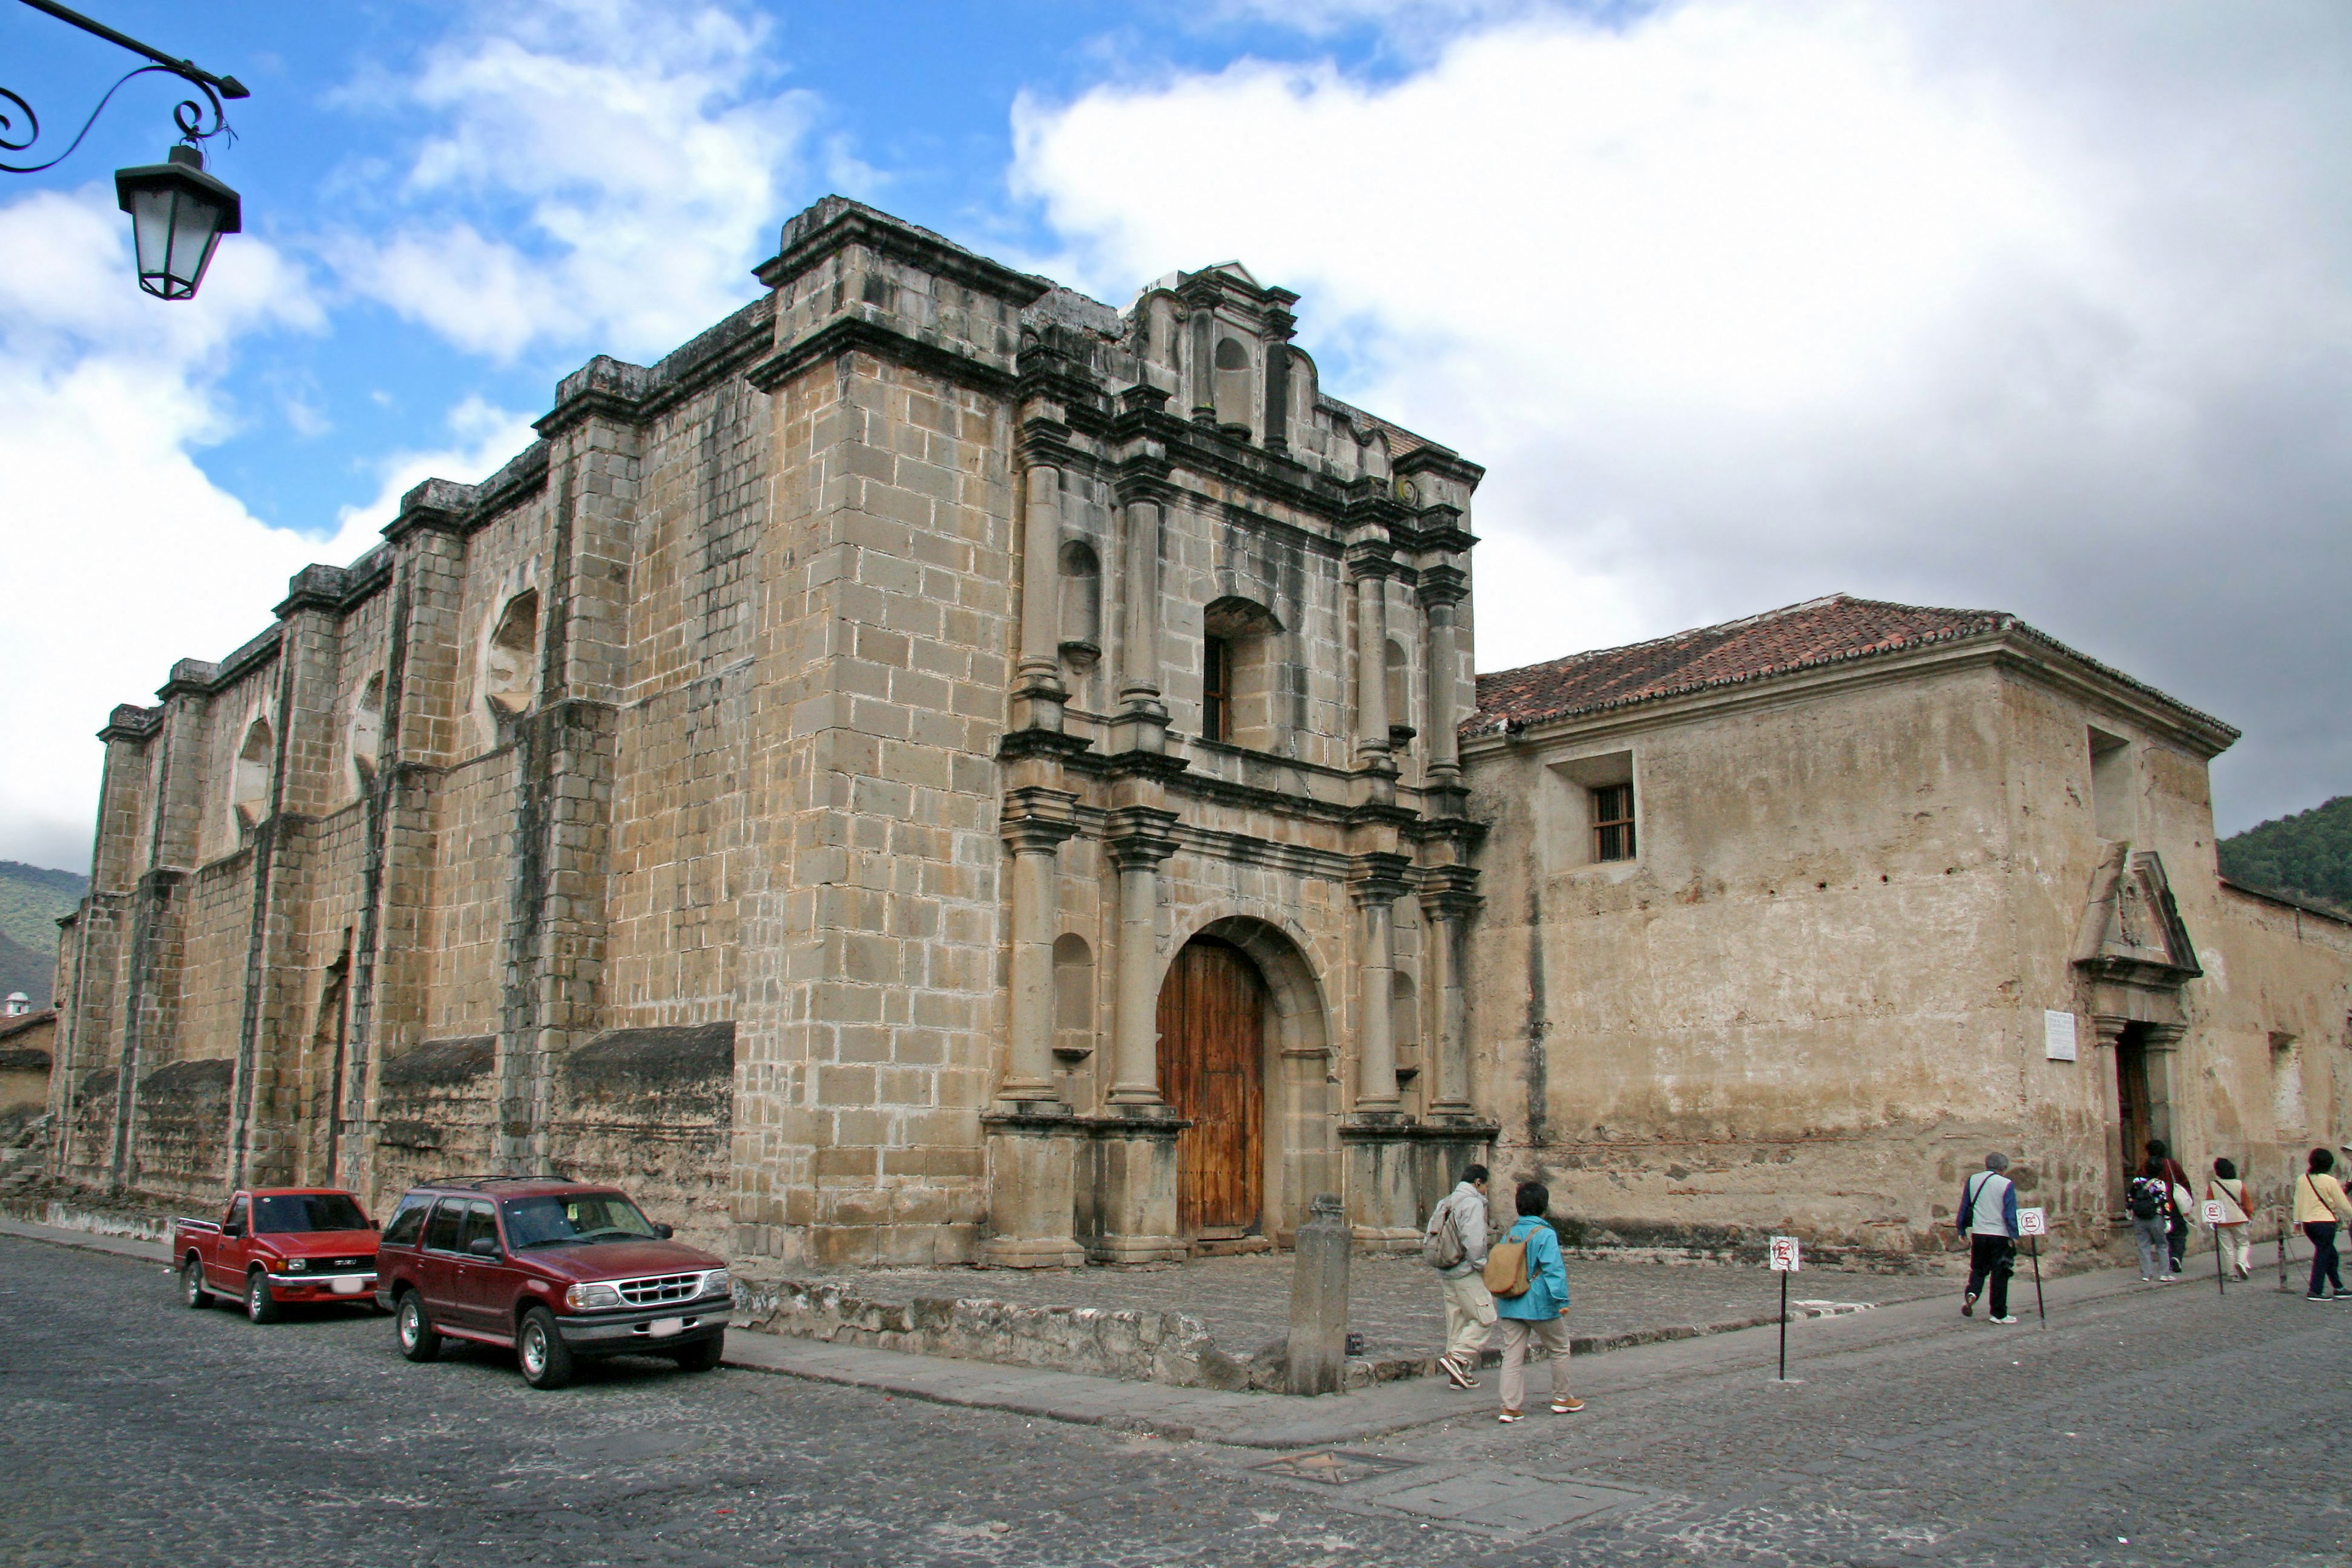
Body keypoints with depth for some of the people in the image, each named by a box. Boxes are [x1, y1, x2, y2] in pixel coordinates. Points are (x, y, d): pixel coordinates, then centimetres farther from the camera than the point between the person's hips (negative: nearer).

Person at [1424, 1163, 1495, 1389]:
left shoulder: (1444, 1203, 14)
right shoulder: (1473, 1203, -11)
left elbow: (1428, 1237, 12)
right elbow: (1474, 1242, -22)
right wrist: (1483, 1268, -10)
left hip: (1445, 1274, 9)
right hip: (1466, 1274, -9)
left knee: (1456, 1321, 13)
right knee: (1485, 1319, -2)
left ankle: (1459, 1375, 16)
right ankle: (1456, 1358, -12)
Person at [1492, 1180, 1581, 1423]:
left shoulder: (1510, 1233, 8)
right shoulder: (1545, 1234, -12)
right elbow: (1554, 1270, -19)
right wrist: (1562, 1300, -18)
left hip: (1510, 1305, 5)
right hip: (1539, 1305, -5)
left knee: (1513, 1355, 5)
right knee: (1559, 1350, 16)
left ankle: (1511, 1407, -1)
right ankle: (1561, 1398, 26)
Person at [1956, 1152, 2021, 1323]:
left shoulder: (1972, 1180, 4)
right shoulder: (2007, 1184, -7)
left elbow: (1964, 1208, 8)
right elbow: (2010, 1214, -11)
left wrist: (1962, 1231, 16)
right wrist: (2014, 1236, -6)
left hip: (1978, 1234, 3)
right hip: (2000, 1235, -3)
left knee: (1978, 1269, 17)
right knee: (1999, 1274, 5)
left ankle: (1972, 1293, -10)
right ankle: (1999, 1314, 10)